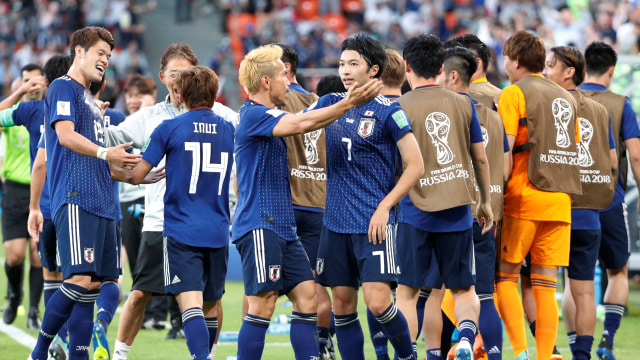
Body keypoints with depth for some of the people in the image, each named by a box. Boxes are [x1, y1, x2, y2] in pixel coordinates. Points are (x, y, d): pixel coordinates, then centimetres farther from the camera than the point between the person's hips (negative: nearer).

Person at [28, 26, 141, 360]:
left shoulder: (91, 100, 26)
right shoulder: (63, 88, -1)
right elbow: (66, 135, -15)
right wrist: (105, 153, -25)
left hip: (100, 204, 9)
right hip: (74, 198, -9)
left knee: (92, 284, 3)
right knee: (80, 279, -17)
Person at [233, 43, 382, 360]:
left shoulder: (267, 117, 19)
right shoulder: (253, 115, -12)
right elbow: (301, 124, -26)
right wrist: (348, 104, -27)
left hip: (282, 226, 10)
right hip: (260, 226, -10)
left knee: (306, 295, 3)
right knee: (263, 304, -11)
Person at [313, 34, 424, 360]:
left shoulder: (388, 111, -6)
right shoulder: (331, 103, 10)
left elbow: (415, 166, -7)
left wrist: (384, 207, -12)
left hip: (373, 224, -5)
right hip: (336, 223, 5)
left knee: (377, 302, -14)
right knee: (342, 303, 6)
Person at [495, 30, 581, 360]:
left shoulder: (514, 93, -4)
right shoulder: (566, 98, 17)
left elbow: (504, 149, -11)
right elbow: (574, 150, 18)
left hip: (524, 198, -5)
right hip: (560, 201, 5)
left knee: (505, 276, 3)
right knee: (545, 284, 5)